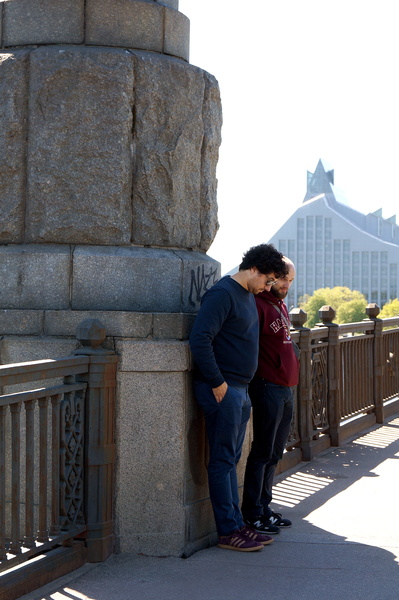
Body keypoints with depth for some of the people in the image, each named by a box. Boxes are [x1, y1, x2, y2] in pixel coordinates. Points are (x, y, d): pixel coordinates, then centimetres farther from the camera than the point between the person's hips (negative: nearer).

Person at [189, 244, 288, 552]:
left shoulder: (248, 296, 16)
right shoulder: (222, 293, -15)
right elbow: (200, 339, -23)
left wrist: (243, 388, 16)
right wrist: (217, 383, -19)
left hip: (239, 389, 10)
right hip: (222, 390, -10)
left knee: (231, 459, 13)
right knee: (223, 460, -3)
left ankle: (237, 524, 19)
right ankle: (228, 531, 2)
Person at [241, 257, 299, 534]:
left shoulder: (281, 306, 18)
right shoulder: (258, 305, -11)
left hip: (287, 389, 9)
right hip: (268, 386, -9)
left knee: (274, 454, 13)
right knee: (262, 452, -4)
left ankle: (264, 507, 20)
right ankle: (251, 514, 2)